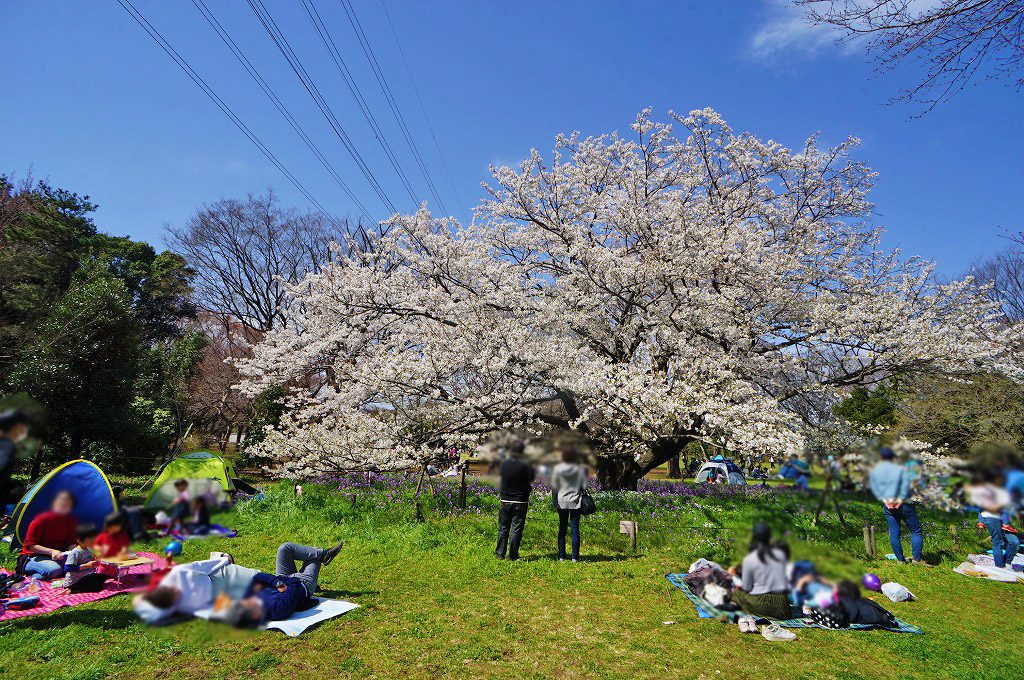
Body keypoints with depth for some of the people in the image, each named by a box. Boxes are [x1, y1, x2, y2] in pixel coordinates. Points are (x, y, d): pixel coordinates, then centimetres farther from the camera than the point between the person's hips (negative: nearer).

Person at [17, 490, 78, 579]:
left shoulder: (71, 521, 2)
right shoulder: (42, 520, -13)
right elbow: (29, 545, -13)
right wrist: (51, 551, -26)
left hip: (56, 556, 5)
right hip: (34, 556, -5)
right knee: (54, 570, -36)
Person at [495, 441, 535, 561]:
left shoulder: (504, 463, -5)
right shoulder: (525, 465, -13)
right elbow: (531, 479, -2)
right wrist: (532, 468, 13)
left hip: (505, 500, 3)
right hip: (521, 501, -3)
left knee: (503, 528, 14)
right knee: (516, 528, 5)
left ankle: (500, 553, 19)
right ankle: (513, 554, 9)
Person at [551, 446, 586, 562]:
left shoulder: (557, 469, -5)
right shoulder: (581, 469, -6)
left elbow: (554, 487, -1)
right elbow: (585, 486, -2)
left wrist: (555, 501, 10)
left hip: (562, 502, 1)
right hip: (575, 501, 0)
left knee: (562, 529, 9)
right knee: (575, 529, 4)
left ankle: (561, 556, 11)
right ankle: (575, 557, 4)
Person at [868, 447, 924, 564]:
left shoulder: (874, 471, 8)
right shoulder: (900, 469, 1)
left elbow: (874, 487, -2)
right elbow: (906, 484, -11)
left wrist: (884, 499, -7)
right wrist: (900, 499, -13)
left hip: (888, 506, 3)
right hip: (904, 504, -3)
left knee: (894, 533, 7)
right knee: (916, 531, 6)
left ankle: (900, 559, 9)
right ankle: (917, 558, 1)